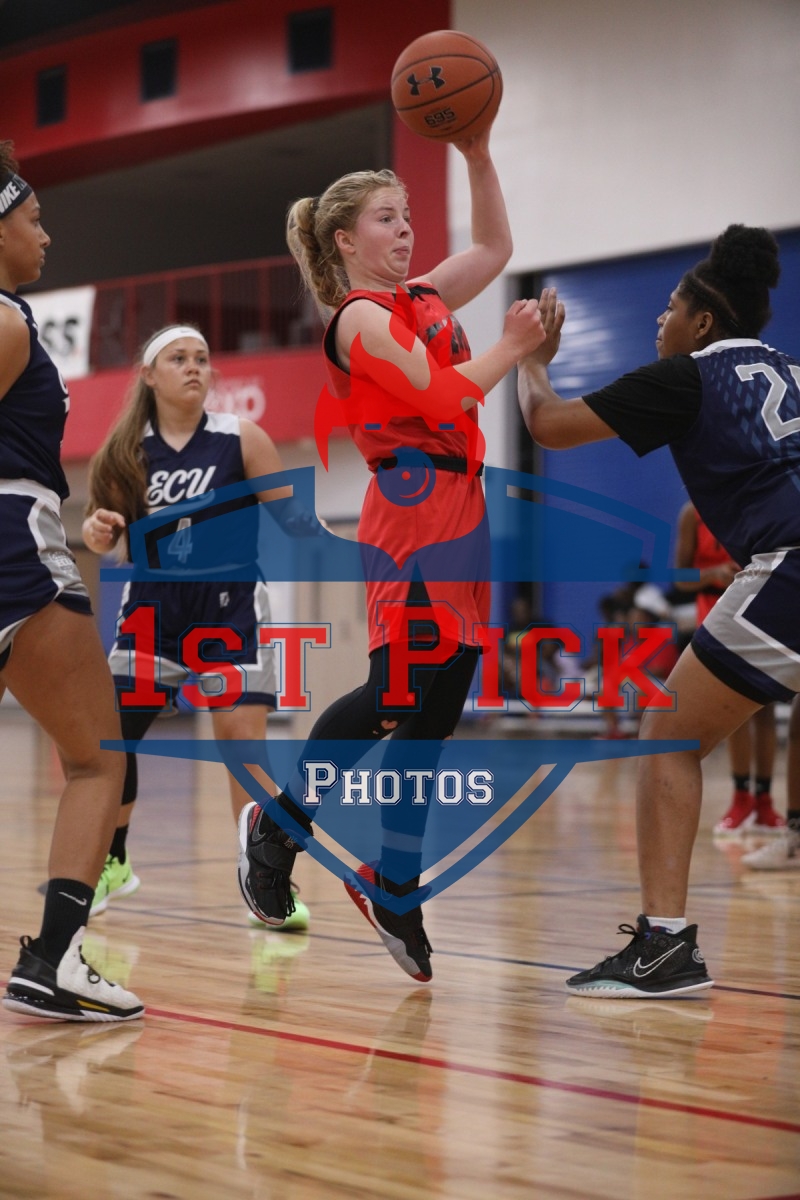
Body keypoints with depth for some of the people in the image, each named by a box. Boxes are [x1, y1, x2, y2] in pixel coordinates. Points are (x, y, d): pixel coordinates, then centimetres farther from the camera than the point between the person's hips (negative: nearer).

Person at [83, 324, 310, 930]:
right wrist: (97, 531, -13)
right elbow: (110, 530, 9)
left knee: (242, 735, -13)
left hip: (231, 604, -3)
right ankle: (112, 864, 23)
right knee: (112, 732, 2)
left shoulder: (242, 439, -7)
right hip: (153, 604, 3)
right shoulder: (127, 449, 0)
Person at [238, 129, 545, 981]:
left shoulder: (423, 299, 17)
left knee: (435, 711, 6)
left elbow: (494, 248, 27)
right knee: (395, 695, -12)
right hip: (413, 510, -8)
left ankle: (390, 890, 11)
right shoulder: (358, 318, -6)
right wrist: (511, 347, -5)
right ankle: (279, 824, 7)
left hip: (461, 515, 8)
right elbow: (442, 394, -15)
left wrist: (477, 155, 18)